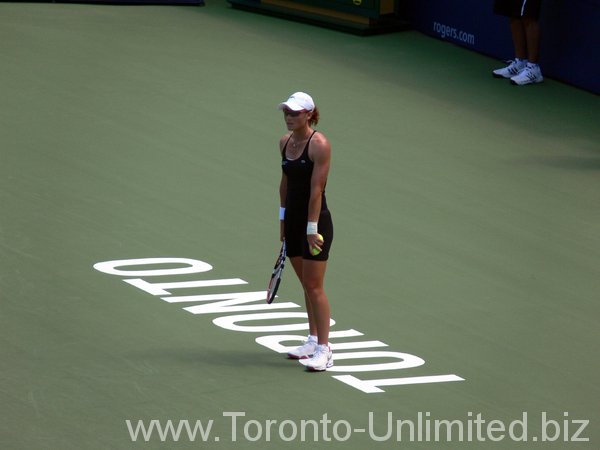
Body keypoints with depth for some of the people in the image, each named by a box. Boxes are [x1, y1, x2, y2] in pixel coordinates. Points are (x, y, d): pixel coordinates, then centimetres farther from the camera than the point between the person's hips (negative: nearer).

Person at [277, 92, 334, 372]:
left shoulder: (319, 144, -16)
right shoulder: (285, 142, 7)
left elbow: (316, 190, -19)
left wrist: (311, 228, -20)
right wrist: (283, 217, 16)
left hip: (315, 222, -7)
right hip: (293, 220, 7)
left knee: (314, 287, -7)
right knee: (306, 285, 14)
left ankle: (324, 351, -3)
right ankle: (313, 341, 23)